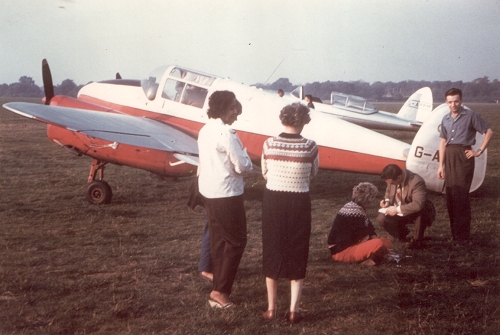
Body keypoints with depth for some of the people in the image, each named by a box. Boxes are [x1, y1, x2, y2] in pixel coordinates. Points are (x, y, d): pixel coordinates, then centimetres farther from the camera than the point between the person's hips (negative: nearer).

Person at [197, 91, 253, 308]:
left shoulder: (205, 131, 10)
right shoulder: (226, 133, -18)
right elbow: (241, 166, -18)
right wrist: (245, 156, 4)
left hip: (209, 190, 9)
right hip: (226, 193, -9)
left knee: (218, 239, 16)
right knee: (236, 240, 0)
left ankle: (219, 285, 24)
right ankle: (220, 291, 0)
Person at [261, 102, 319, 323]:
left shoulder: (269, 144, -8)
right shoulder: (310, 147, -11)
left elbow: (264, 173, 5)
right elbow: (313, 174, 4)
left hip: (273, 201, 1)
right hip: (299, 204, -1)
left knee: (272, 252, 14)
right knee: (297, 253, 12)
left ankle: (271, 308, 22)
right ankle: (294, 310, 15)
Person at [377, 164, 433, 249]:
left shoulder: (416, 182, -31)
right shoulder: (392, 178, -13)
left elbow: (418, 204, -43)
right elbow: (388, 191, 10)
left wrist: (398, 209, -40)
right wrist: (387, 200, -12)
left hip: (414, 213, -5)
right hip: (398, 213, 5)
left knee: (421, 210, -38)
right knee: (381, 219, -20)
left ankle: (417, 240, -14)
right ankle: (401, 233, 11)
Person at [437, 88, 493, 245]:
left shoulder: (470, 115, -5)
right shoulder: (445, 119, 12)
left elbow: (489, 131, -2)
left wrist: (479, 151, -7)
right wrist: (441, 165, 11)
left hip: (463, 156, -6)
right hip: (449, 157, 6)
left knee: (461, 196, -9)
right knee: (450, 196, 8)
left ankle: (463, 236, -4)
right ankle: (454, 232, 19)